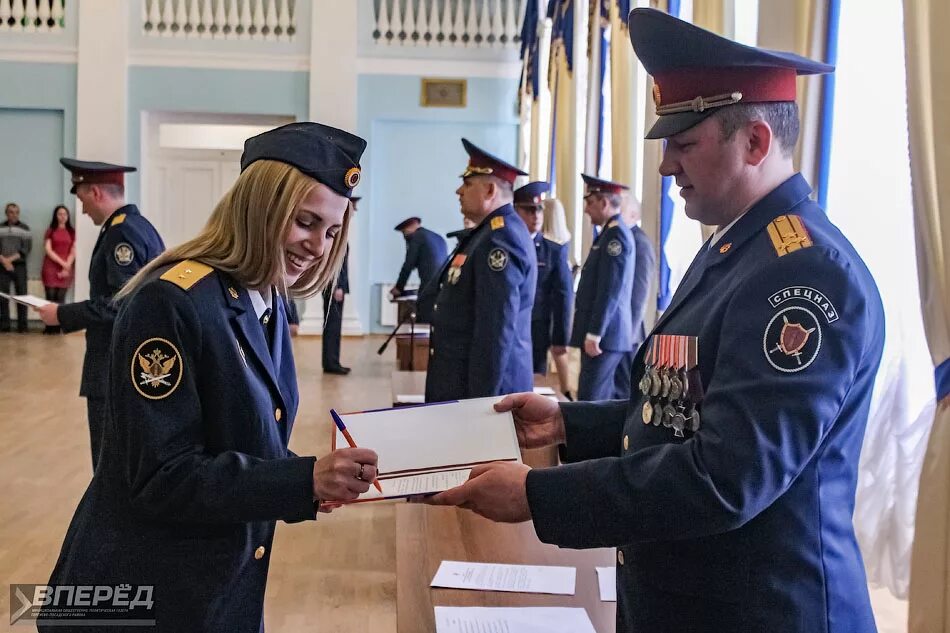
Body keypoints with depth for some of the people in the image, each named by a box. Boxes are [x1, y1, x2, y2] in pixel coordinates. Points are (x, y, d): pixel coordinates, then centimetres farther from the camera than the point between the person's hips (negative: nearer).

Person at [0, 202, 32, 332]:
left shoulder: (25, 229, 6)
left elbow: (27, 248, -2)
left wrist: (11, 259, -10)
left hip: (19, 266, -1)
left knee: (21, 295, -3)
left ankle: (22, 325, 0)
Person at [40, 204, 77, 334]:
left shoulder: (71, 232, 11)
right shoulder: (50, 231, 6)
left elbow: (73, 252, 6)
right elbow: (48, 250, -3)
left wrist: (67, 266, -7)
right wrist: (62, 263, -12)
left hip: (66, 269, 2)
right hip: (51, 267, -1)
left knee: (61, 298, -2)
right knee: (50, 297, -6)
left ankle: (57, 326, -1)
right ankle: (49, 326, -4)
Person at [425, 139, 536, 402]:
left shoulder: (500, 239, -19)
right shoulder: (489, 233, 14)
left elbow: (497, 330, -24)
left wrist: (481, 399, -23)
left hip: (481, 384, -10)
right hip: (464, 379, 10)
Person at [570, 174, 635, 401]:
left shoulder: (616, 235, -14)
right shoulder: (613, 233, 16)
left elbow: (610, 291, -19)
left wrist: (594, 334, -19)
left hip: (605, 333, -10)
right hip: (614, 333, 10)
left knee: (591, 400, -9)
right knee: (619, 399, 12)